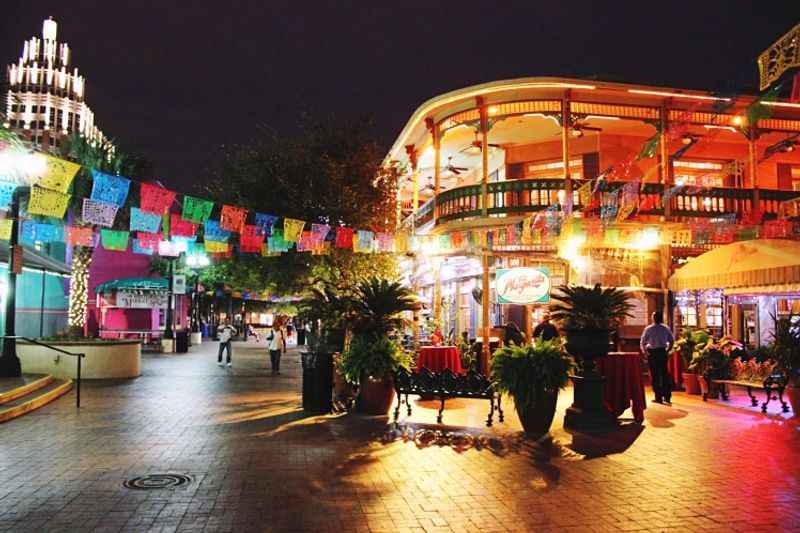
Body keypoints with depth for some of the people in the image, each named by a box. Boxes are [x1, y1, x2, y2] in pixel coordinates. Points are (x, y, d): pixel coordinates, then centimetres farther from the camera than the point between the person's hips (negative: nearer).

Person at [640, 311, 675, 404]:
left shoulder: (648, 329, -9)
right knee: (664, 374, 12)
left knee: (655, 375, 3)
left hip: (652, 353, -3)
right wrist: (668, 349, 17)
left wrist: (644, 351, 4)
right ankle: (667, 396, 15)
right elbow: (672, 340, 9)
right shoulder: (666, 328, 2)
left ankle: (658, 397, 4)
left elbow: (642, 342, -9)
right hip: (663, 352, 3)